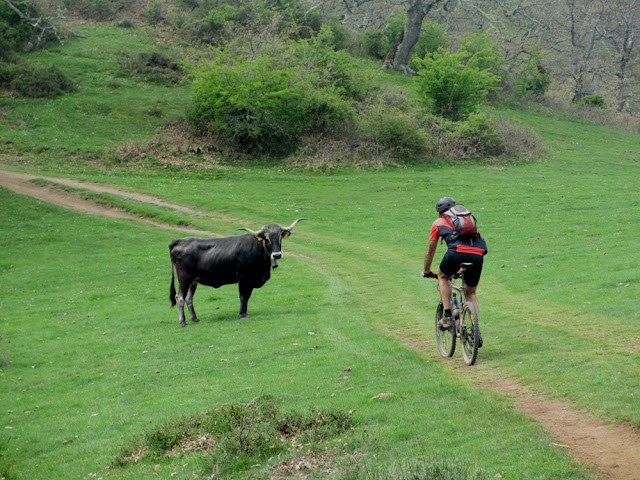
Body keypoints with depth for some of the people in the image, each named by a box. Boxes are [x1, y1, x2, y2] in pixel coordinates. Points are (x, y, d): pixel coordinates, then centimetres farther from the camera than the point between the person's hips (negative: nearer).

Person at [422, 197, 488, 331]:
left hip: (458, 252, -3)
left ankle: (447, 316, 15)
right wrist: (461, 270, 58)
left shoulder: (438, 223, 24)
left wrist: (426, 272, 49)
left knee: (443, 277, 28)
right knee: (471, 293, 22)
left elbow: (430, 251, 32)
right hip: (478, 254, 3)